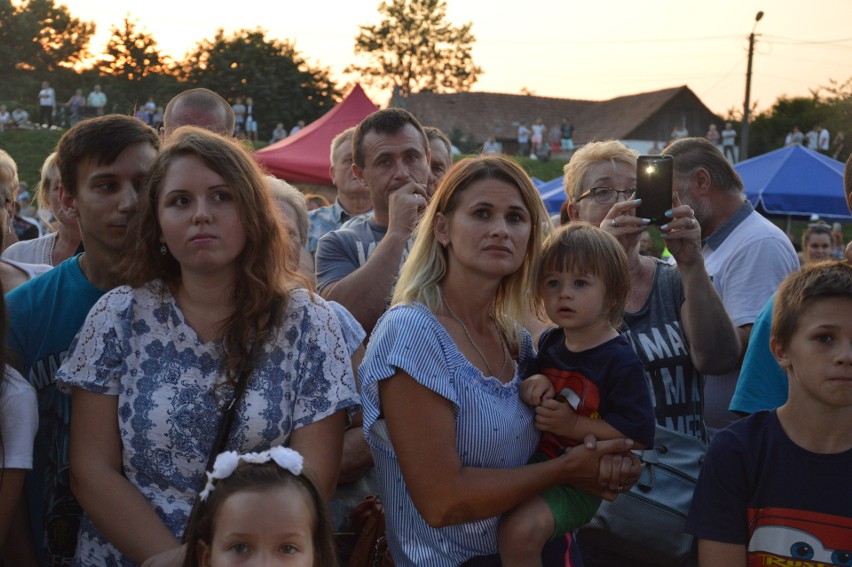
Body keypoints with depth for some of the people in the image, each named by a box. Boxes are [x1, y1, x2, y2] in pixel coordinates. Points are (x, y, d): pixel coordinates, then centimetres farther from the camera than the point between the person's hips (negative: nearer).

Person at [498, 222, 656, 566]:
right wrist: (532, 384, -5)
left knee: (519, 530, -27)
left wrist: (574, 425, -23)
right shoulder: (549, 342, 4)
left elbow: (639, 437, -19)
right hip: (536, 460, 8)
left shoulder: (620, 363, -16)